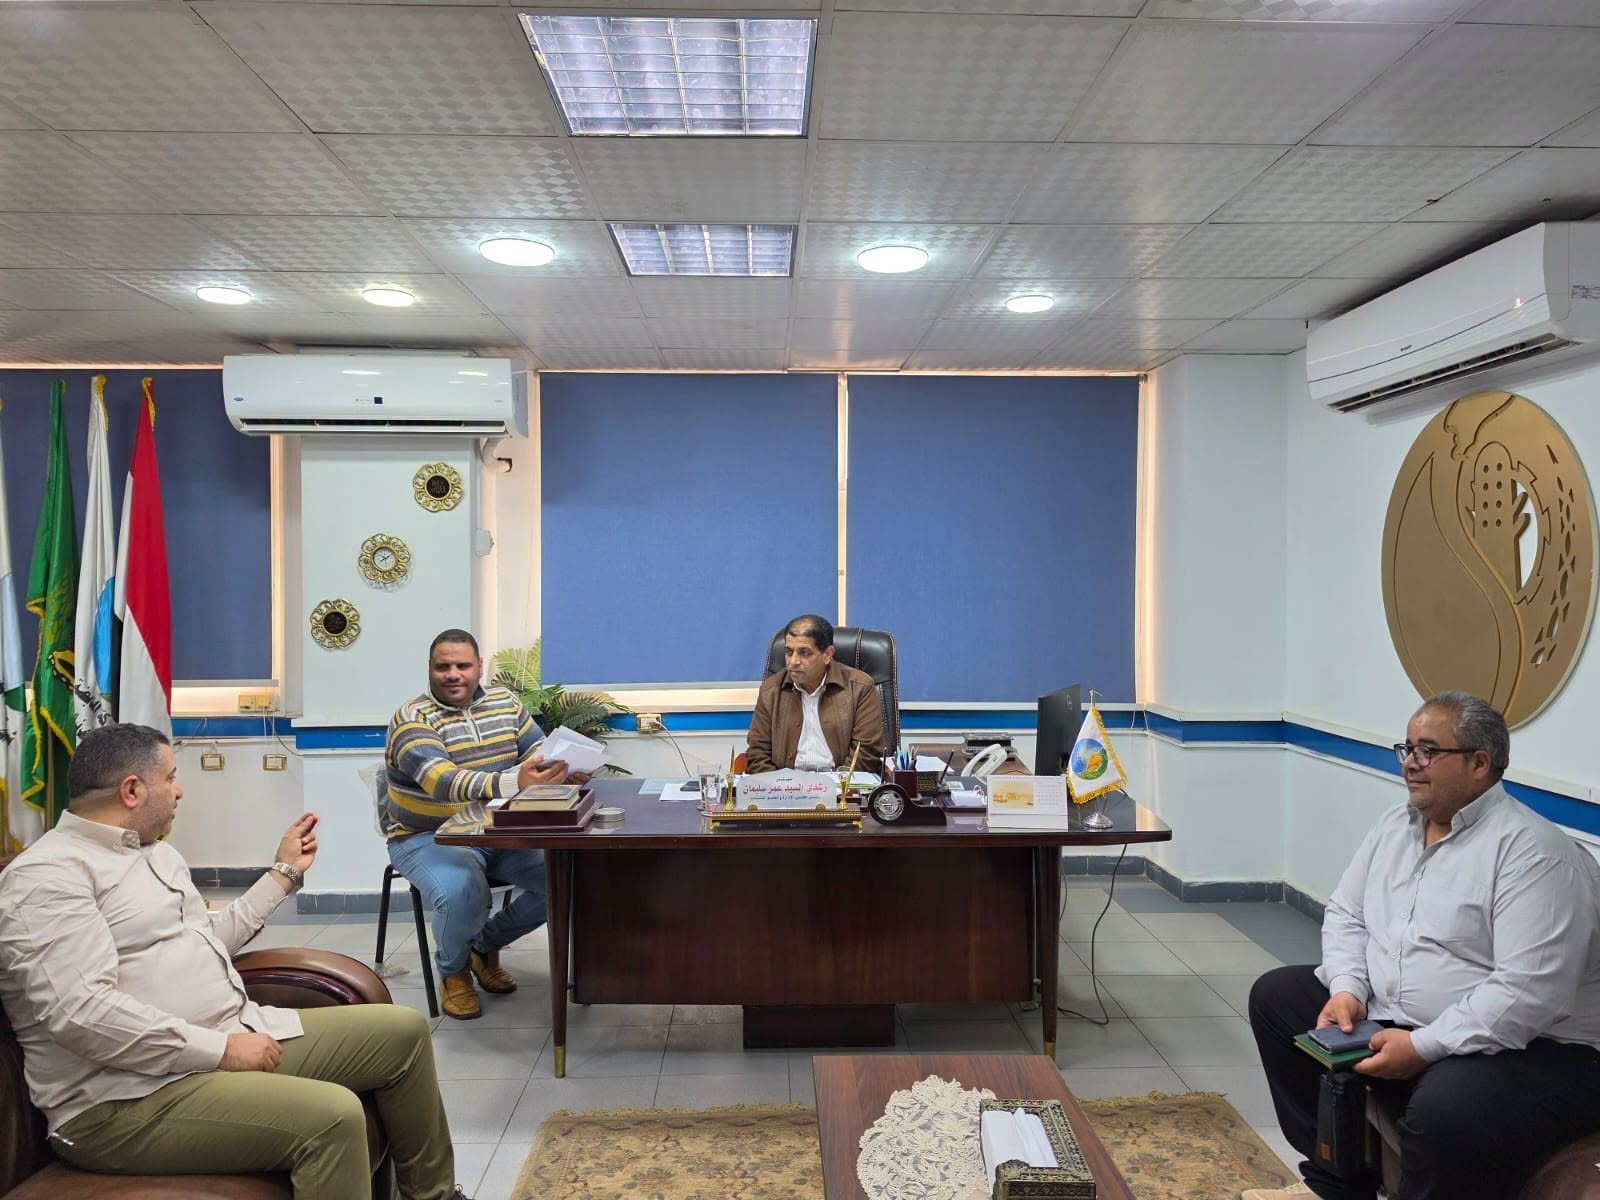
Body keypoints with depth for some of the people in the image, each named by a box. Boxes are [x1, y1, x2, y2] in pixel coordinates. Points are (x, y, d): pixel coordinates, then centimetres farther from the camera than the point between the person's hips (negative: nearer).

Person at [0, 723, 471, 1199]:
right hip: (132, 1099, -10)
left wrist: (285, 871, 30)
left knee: (403, 1030, 6)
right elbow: (82, 1013, -25)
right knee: (332, 1115, -31)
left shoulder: (155, 851, 17)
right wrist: (221, 1048, -23)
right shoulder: (48, 875, -14)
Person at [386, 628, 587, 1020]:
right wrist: (514, 783, -48)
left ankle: (486, 944, 12)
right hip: (429, 838, -5)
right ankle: (454, 970, 2)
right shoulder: (412, 719, -15)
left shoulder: (505, 702, 6)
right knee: (463, 893, -35)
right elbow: (441, 779, -32)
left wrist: (563, 770, -25)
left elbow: (540, 750, 2)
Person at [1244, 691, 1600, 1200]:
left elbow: (1530, 991, -26)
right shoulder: (1395, 825, 8)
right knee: (1276, 995, 8)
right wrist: (1348, 989, -7)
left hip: (1527, 1049, -9)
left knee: (1445, 1109, -38)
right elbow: (1346, 914, 12)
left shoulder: (1531, 851, -19)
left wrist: (1424, 1047, -25)